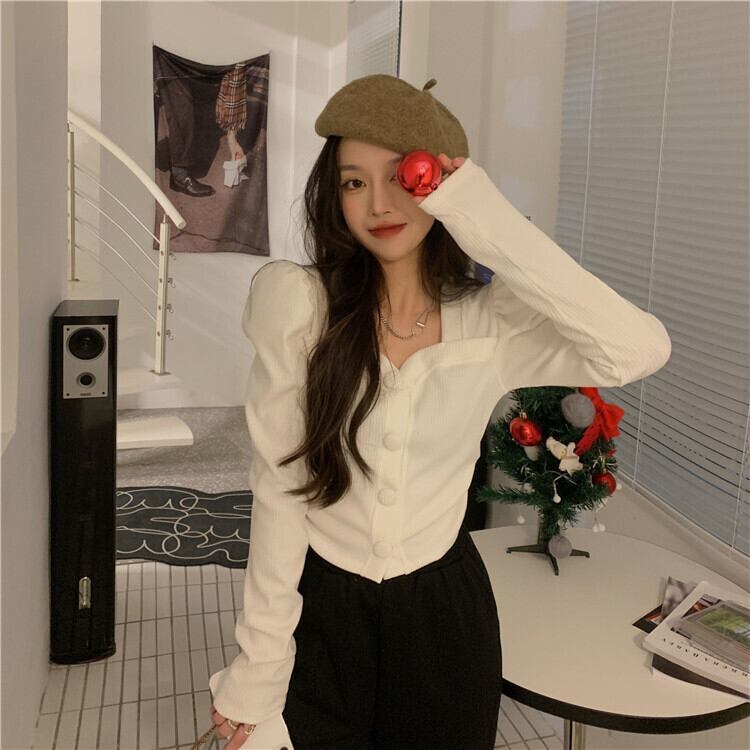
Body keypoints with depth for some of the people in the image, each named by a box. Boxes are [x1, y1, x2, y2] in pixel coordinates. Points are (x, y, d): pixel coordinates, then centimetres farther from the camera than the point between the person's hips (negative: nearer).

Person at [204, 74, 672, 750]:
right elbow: (278, 487, -11)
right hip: (320, 611, -1)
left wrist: (500, 235, -24)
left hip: (445, 614, 2)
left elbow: (642, 350, -23)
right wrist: (260, 662, -9)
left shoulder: (490, 321, -7)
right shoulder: (298, 302, -12)